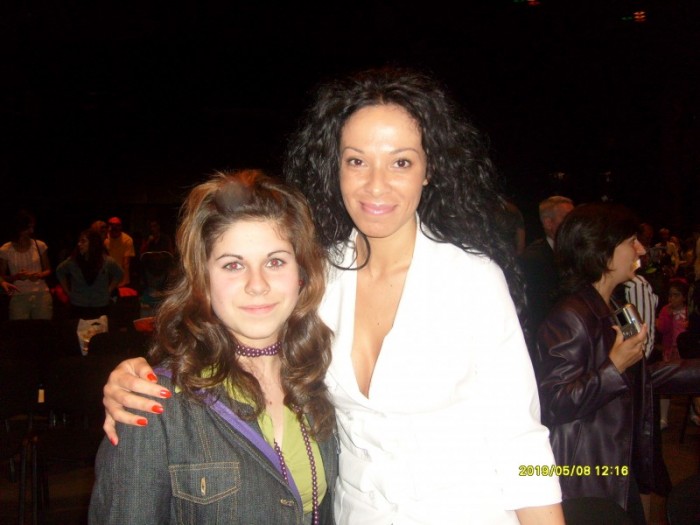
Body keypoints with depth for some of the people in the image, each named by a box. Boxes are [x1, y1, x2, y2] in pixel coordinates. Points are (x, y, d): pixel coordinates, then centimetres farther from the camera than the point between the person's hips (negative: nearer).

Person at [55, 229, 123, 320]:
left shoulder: (107, 261, -8)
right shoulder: (72, 261, -8)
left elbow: (118, 274, 10)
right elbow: (60, 272, 12)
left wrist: (108, 291, 4)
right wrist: (68, 292, 8)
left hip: (101, 308, 0)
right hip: (77, 308, 0)